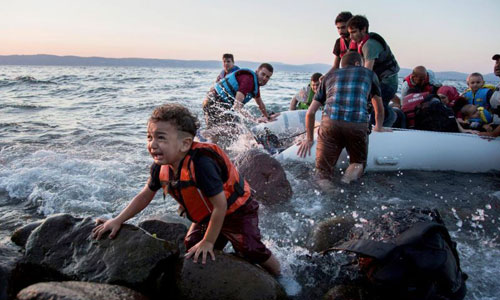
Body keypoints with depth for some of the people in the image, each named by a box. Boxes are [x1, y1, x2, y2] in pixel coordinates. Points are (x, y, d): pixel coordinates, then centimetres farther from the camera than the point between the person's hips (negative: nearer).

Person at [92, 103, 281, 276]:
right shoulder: (160, 167, -15)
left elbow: (220, 206, -32)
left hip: (235, 211, -7)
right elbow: (144, 196, 4)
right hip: (206, 216, 8)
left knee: (252, 251, -11)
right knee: (191, 247, 12)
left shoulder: (201, 164, -40)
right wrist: (117, 221, -1)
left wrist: (208, 242, -22)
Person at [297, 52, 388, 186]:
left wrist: (309, 139, 35)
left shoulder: (330, 75, 27)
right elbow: (379, 109, 37)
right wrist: (378, 127, 56)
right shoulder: (369, 73, 26)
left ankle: (322, 181, -22)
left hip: (330, 122, 1)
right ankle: (355, 169, -9)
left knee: (323, 170, 10)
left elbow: (310, 113, 24)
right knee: (359, 162, 23)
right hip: (358, 124, 0)